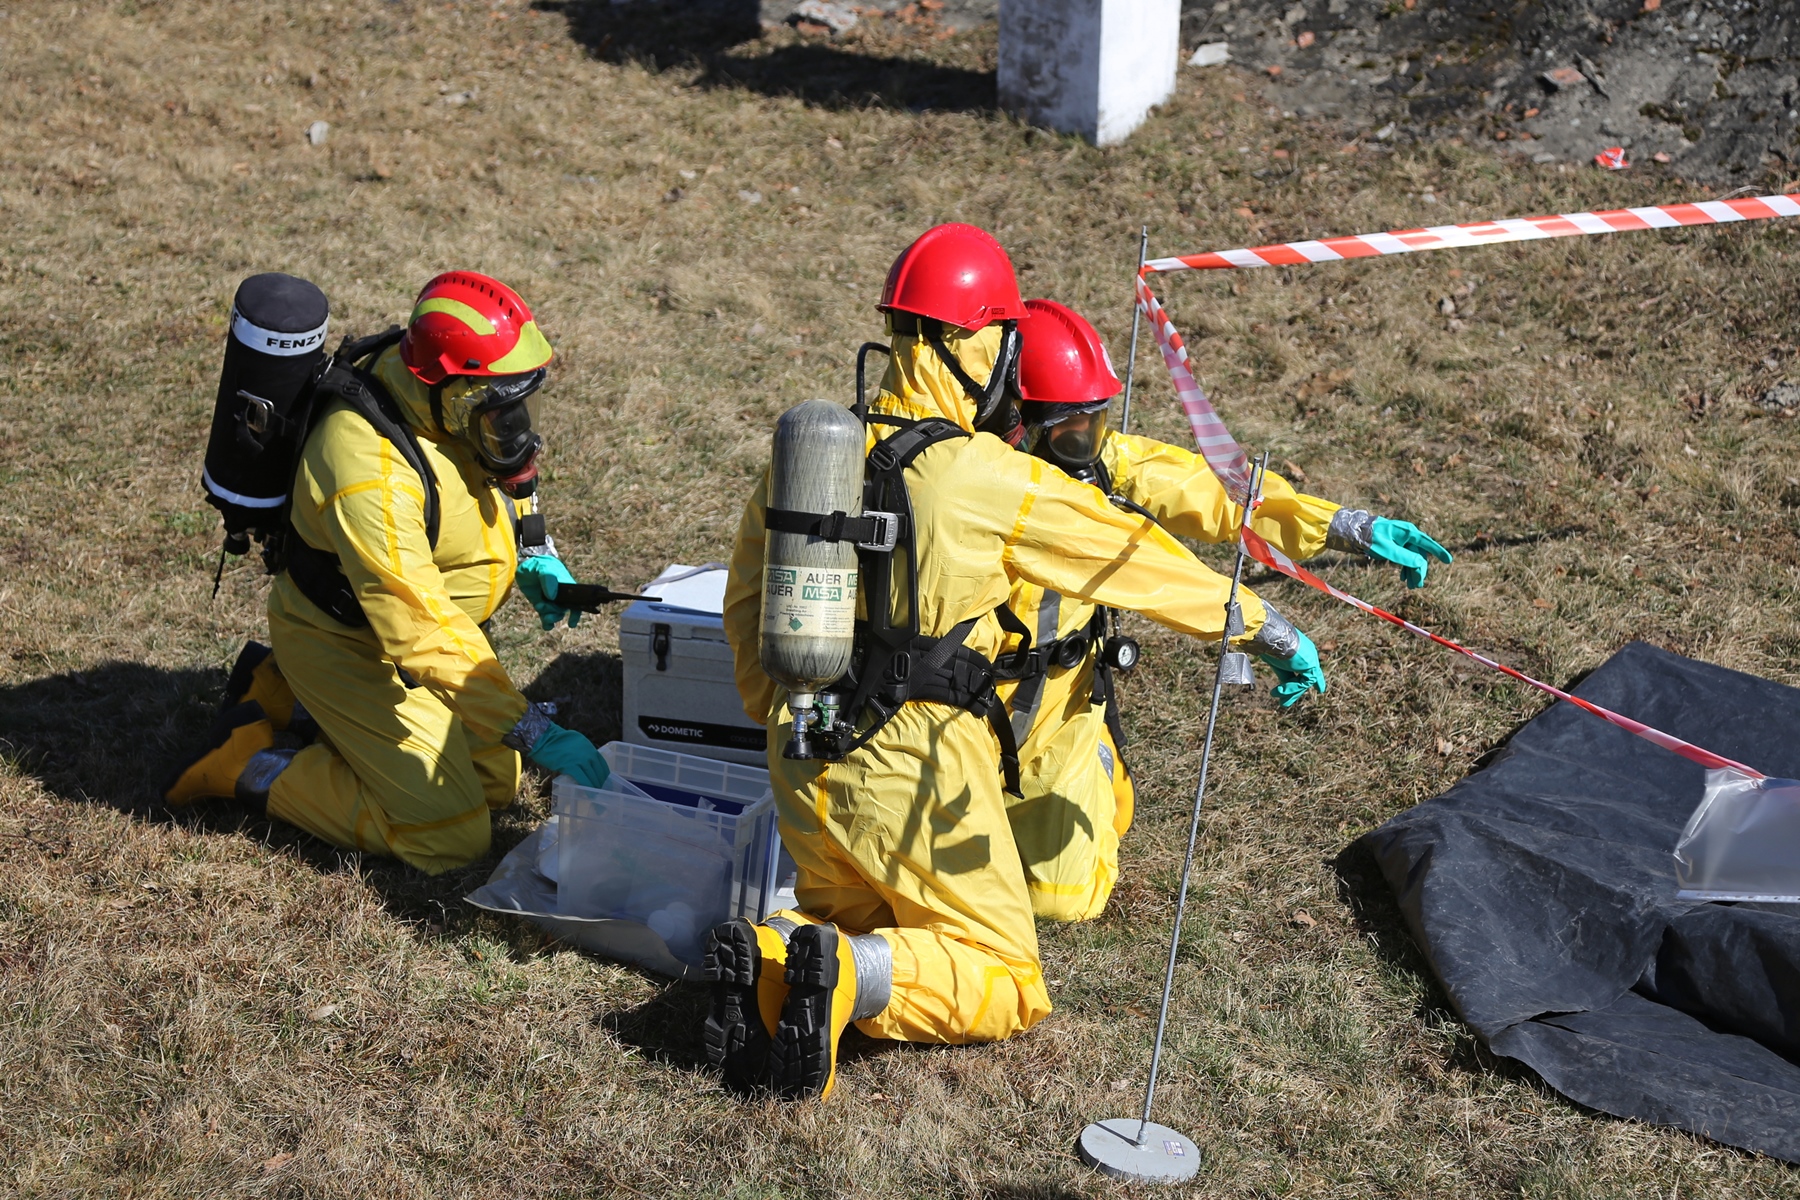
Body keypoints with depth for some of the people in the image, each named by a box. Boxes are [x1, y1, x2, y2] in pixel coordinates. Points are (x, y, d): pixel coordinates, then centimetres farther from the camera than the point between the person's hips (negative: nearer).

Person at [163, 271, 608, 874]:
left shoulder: (456, 400, -13)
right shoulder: (370, 474, -38)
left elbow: (501, 467, 12)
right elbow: (422, 636, -38)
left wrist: (534, 551, -4)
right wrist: (531, 729, -37)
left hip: (421, 612, 9)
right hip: (345, 642, -8)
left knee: (496, 783, 15)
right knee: (452, 837, -10)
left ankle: (283, 695, 22)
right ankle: (249, 766, 4)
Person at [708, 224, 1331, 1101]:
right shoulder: (992, 481, -14)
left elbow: (746, 602, 13)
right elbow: (1138, 558, -2)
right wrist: (1273, 632, 10)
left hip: (806, 761, 6)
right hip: (917, 771, -5)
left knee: (853, 922, 27)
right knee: (1005, 985, 10)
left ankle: (767, 962, -6)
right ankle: (850, 975, -18)